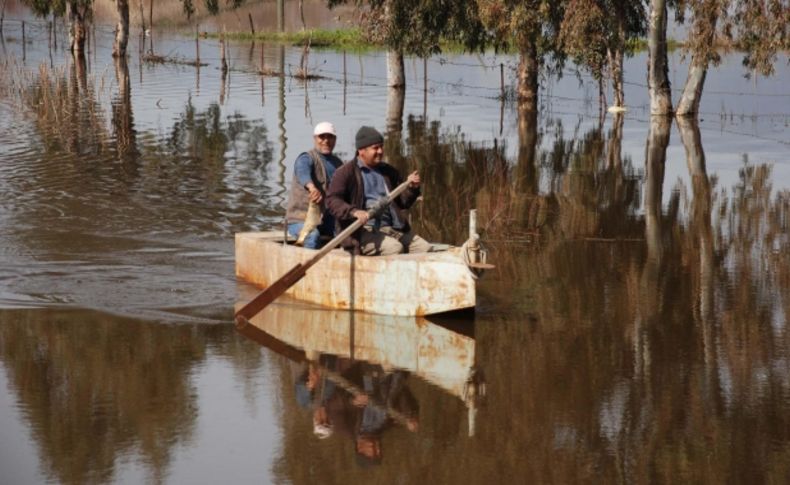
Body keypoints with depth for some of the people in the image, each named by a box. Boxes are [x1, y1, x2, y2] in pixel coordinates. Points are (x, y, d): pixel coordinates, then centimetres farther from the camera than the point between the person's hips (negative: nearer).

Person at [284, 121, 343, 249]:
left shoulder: (338, 164, 16)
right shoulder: (306, 158, -8)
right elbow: (303, 171, -32)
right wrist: (312, 187, -56)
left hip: (326, 220, 7)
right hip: (300, 219, -7)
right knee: (313, 236, -36)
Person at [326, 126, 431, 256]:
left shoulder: (389, 172, 21)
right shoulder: (346, 173, 2)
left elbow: (403, 203, 25)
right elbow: (332, 200, -9)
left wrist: (411, 188, 3)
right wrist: (354, 212, -26)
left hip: (392, 228, 6)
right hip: (363, 231, -6)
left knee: (425, 247, -12)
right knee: (394, 247, -32)